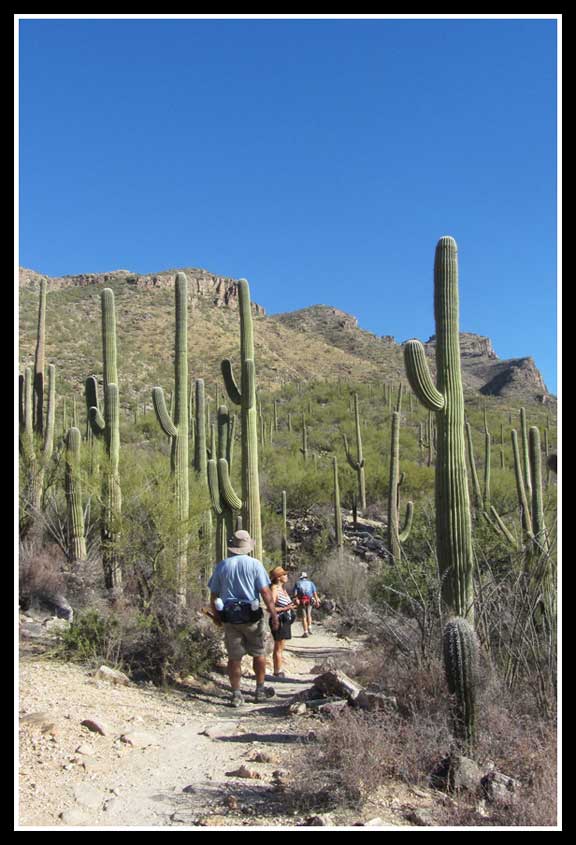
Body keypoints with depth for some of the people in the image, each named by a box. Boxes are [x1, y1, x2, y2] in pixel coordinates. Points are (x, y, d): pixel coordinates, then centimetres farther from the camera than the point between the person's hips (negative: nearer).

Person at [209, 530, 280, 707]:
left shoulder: (221, 566, 3)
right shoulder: (255, 564, -6)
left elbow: (214, 595, 6)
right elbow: (265, 592, -11)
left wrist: (216, 615, 19)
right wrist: (274, 614, -7)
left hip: (229, 617, 2)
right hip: (251, 616, -2)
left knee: (234, 657, 8)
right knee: (259, 653, 14)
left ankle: (236, 695, 11)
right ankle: (260, 690, 22)